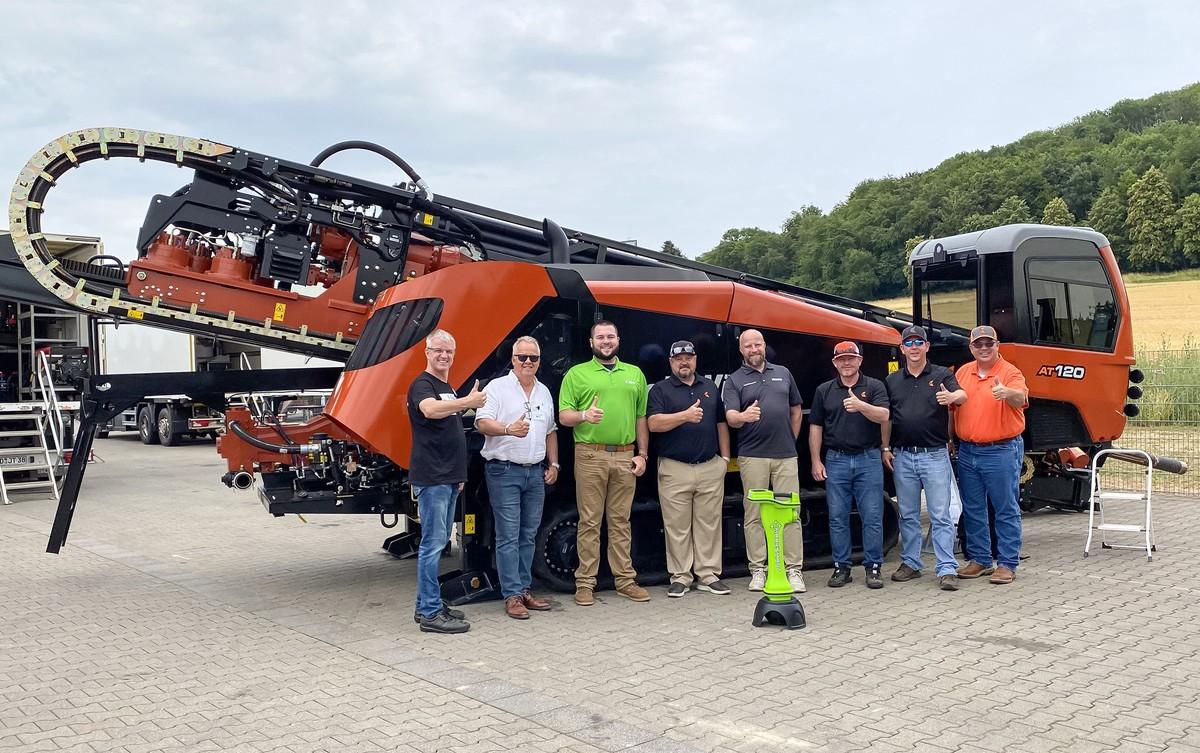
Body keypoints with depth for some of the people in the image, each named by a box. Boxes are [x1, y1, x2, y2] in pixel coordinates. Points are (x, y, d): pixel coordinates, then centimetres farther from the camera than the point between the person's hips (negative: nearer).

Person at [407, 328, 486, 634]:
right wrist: (468, 401, -43)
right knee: (433, 543, -9)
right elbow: (430, 410, -33)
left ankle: (426, 605, 20)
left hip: (448, 477, 10)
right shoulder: (422, 384, -8)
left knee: (439, 541, 13)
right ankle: (431, 614, -6)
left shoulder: (448, 388, 20)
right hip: (431, 477, -10)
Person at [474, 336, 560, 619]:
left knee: (528, 536, 10)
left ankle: (525, 590, 18)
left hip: (535, 472, 6)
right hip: (504, 471, -6)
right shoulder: (497, 387, -4)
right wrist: (509, 429, -31)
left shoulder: (544, 392, 16)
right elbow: (482, 423, -14)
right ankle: (512, 596, -2)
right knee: (508, 537, -6)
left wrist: (553, 464, 14)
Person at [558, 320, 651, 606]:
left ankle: (625, 580, 14)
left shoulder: (635, 374, 15)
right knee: (590, 522, 0)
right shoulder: (577, 374, 5)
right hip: (590, 456, -3)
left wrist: (642, 454, 7)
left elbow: (641, 418, 15)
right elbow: (563, 416, -1)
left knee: (621, 521, 9)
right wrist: (584, 416, -21)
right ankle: (585, 583, 5)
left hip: (625, 457, 3)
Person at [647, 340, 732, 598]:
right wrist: (685, 416, -21)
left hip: (710, 467, 3)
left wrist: (725, 457, 10)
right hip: (674, 469, -3)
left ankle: (708, 575, 12)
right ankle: (680, 577, 8)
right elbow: (654, 423, -11)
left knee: (709, 524, 5)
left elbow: (721, 424, 17)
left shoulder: (710, 387, 16)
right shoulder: (660, 389, 3)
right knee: (677, 526, 0)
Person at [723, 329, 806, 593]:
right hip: (752, 457, -2)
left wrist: (791, 440, 13)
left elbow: (796, 410, 21)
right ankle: (758, 570, 8)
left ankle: (794, 570, 4)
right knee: (754, 514, 1)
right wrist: (743, 416, -31)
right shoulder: (734, 381, 5)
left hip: (785, 455, 2)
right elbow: (730, 417, -9)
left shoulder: (783, 374, 15)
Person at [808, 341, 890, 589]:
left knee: (872, 517, 0)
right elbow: (815, 427, 9)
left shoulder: (874, 386, 3)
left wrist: (860, 405, -32)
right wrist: (816, 461, 3)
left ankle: (873, 567, 9)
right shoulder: (824, 390, 9)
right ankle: (841, 567, 14)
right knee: (837, 518, 5)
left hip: (868, 459, -2)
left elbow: (883, 416, -13)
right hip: (836, 460, 2)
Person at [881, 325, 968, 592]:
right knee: (908, 515, 12)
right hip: (903, 457, 4)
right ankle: (910, 563, 23)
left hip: (935, 455, -3)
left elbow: (962, 395, -18)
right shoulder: (892, 380, 10)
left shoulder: (942, 375, 1)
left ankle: (947, 570, -2)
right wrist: (886, 448, 7)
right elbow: (886, 418, 14)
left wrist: (952, 397, -41)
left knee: (940, 515, -4)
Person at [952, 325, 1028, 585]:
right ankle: (979, 559, 23)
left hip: (1001, 451, -6)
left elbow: (1020, 398, -28)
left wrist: (1007, 393, -50)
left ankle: (1007, 564, 9)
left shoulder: (1010, 372, -8)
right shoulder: (963, 372, 9)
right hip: (967, 451, 6)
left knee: (1006, 510, 1)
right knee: (972, 509, 12)